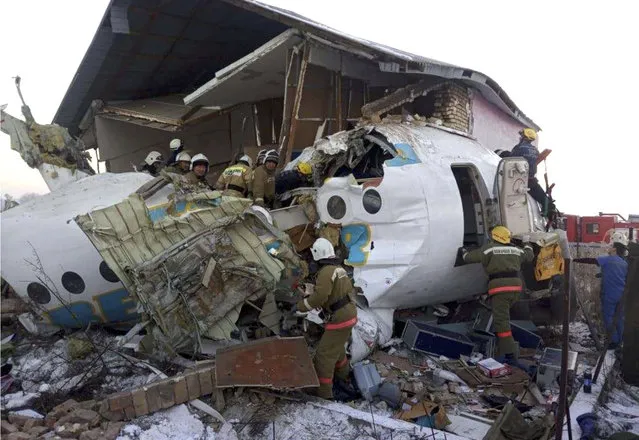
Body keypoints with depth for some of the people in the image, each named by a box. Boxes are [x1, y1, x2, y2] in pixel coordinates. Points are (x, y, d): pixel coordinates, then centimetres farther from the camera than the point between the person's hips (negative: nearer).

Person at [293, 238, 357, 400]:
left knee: (324, 354, -2)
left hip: (340, 319, -10)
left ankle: (323, 393, 3)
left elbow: (319, 297, -29)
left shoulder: (326, 271, -19)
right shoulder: (339, 269, 10)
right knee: (336, 346, 30)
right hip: (349, 314, 10)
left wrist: (300, 306, -15)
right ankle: (343, 374, 50)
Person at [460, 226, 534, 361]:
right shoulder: (515, 250, 17)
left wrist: (464, 252, 22)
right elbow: (529, 256, 36)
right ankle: (502, 348, 33)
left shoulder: (490, 248, -1)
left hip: (499, 288, -7)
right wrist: (526, 243, 54)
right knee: (502, 315, 25)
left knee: (501, 320, -8)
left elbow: (469, 257, -1)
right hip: (515, 286, 7)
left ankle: (510, 354, -13)